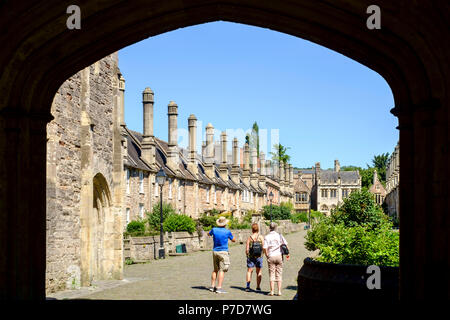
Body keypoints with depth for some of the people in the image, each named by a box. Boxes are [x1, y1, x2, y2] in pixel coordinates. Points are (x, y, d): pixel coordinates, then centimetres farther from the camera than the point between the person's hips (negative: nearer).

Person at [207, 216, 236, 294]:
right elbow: (234, 240, 7)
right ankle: (219, 288, -12)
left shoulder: (214, 230, 0)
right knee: (222, 270, -5)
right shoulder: (227, 232, -10)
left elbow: (208, 234, 23)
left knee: (215, 270, 17)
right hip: (223, 252, -5)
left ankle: (212, 286, 17)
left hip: (215, 251, 5)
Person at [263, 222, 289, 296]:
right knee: (279, 274, 7)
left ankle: (272, 291, 3)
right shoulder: (279, 235, 1)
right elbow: (286, 245, -3)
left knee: (271, 274, 5)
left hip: (271, 257, -1)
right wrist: (287, 254, 9)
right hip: (279, 256, 1)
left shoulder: (267, 237, -3)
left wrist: (267, 256, 5)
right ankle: (279, 291, 5)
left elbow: (265, 248, -9)